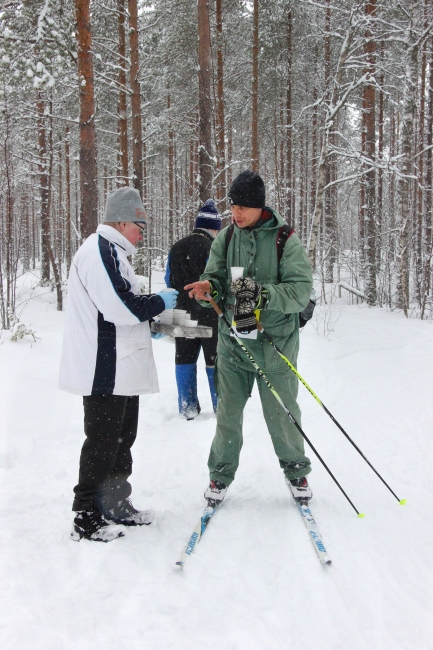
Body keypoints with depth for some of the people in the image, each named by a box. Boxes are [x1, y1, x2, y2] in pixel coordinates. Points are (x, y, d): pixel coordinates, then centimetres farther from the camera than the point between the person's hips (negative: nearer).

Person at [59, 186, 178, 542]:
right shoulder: (99, 251, -15)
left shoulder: (111, 252, 20)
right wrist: (160, 302, -10)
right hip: (106, 370, -11)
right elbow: (119, 306, -24)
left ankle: (117, 506, 27)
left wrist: (149, 324, 13)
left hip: (122, 369, 11)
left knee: (121, 439, 16)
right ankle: (87, 519, 5)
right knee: (102, 442, -4)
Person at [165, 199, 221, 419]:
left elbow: (169, 281, 12)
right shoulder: (213, 247, -13)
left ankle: (187, 409, 13)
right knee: (215, 360, 5)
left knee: (185, 360, 12)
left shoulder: (176, 247, 6)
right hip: (209, 316, -5)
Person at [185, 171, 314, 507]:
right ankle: (222, 473, 26)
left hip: (275, 343, -3)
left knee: (281, 414, 7)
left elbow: (301, 290, -15)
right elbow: (216, 276, 5)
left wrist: (263, 293, -29)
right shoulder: (226, 238, 4)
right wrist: (209, 287, -20)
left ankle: (296, 470, 30)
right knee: (228, 413, 9)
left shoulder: (286, 241, -8)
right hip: (233, 340, 3)